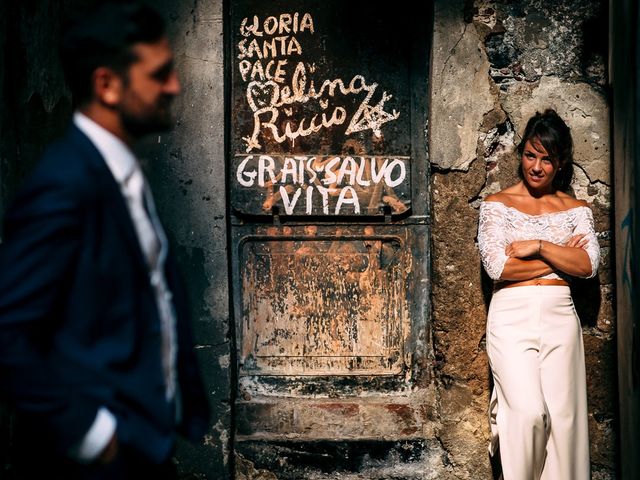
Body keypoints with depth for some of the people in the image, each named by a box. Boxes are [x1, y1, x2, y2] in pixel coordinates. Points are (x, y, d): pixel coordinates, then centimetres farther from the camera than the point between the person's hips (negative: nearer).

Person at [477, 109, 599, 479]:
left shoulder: (576, 209, 11)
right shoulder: (497, 204, 4)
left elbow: (589, 265, -3)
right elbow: (497, 266, -9)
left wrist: (539, 247, -11)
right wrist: (562, 258, -5)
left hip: (560, 317, 3)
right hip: (512, 317, -3)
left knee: (563, 416, 0)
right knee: (530, 413, -16)